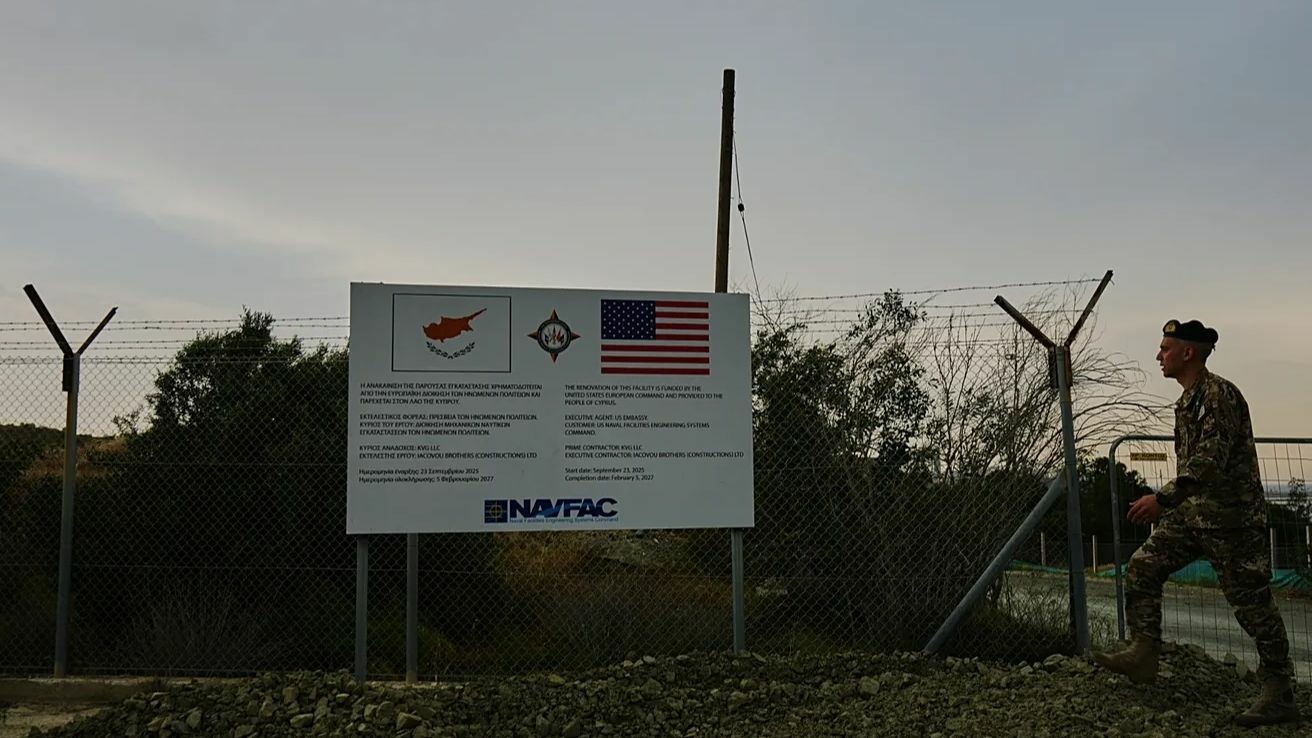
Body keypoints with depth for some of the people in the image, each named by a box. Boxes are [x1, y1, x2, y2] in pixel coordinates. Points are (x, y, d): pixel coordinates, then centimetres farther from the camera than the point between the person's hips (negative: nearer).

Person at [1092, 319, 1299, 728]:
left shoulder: (1219, 394, -17)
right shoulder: (1187, 400, 13)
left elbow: (1210, 460, -26)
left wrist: (1163, 498, -29)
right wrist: (1169, 503, 23)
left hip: (1230, 516, -9)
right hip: (1193, 513, 10)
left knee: (1251, 602, -2)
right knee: (1143, 566, 4)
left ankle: (1280, 697, 9)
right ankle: (1143, 656, 9)